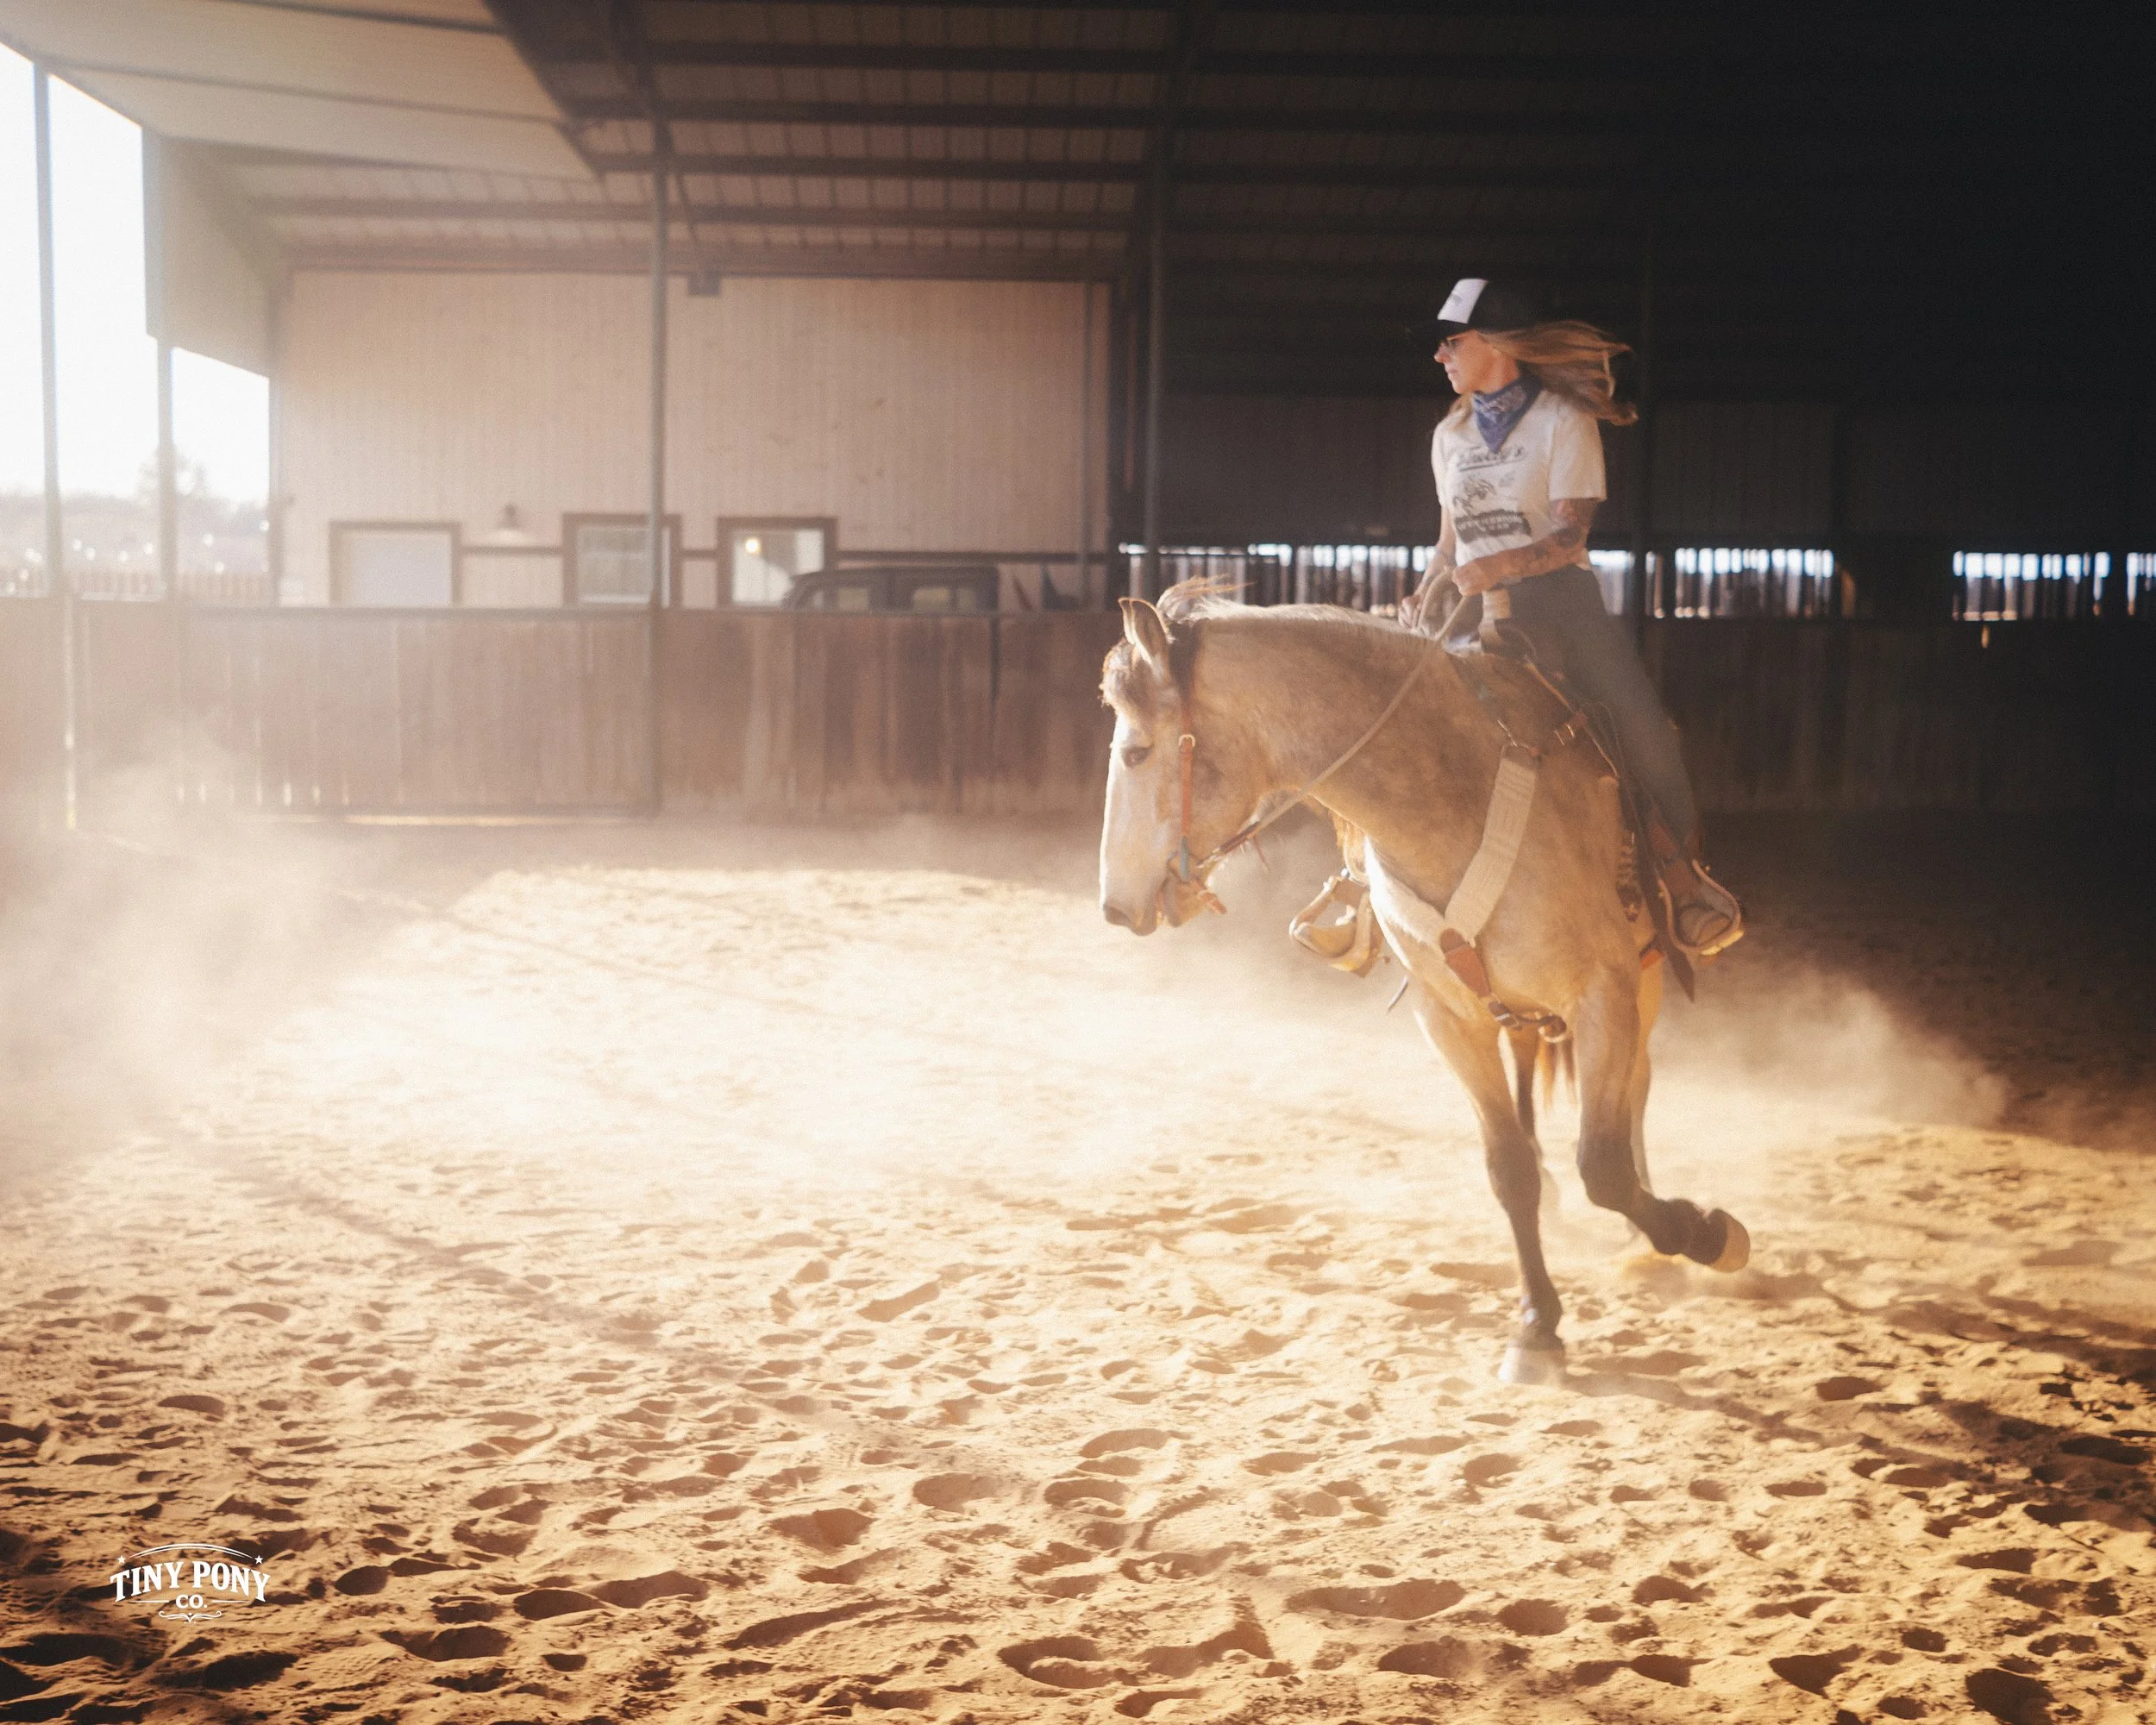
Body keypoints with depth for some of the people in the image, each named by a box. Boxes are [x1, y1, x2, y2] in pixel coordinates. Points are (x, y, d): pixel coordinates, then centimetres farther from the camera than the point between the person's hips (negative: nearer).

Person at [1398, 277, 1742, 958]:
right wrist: (1426, 594, 3)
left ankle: (1683, 878, -11)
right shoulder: (1450, 435, 16)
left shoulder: (1564, 423, -1)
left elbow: (1571, 535, -12)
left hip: (1557, 598, -5)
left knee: (1638, 719, -23)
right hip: (1476, 610, 5)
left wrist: (1500, 565, -28)